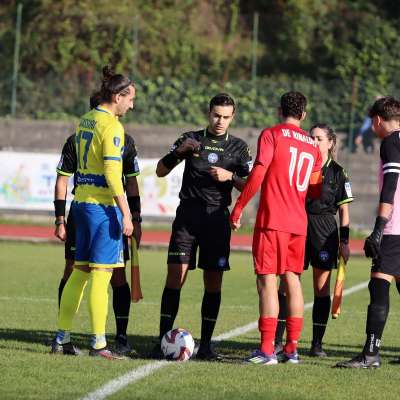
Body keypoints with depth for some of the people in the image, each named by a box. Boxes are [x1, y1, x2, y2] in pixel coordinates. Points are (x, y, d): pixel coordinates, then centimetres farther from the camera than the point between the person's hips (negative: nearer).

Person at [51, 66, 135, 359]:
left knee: (80, 272, 12)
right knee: (101, 274, -5)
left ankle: (62, 338, 14)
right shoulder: (111, 126, -13)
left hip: (82, 200, 8)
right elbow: (112, 173, -18)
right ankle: (99, 343, -4)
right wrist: (126, 213, -17)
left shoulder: (85, 121, 14)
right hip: (104, 204, -8)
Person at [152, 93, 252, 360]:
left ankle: (206, 344, 7)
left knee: (214, 282, 0)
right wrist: (179, 151, -9)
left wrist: (230, 176, -12)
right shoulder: (191, 138, 8)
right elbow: (160, 171, 7)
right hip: (188, 215, -1)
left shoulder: (238, 147, 9)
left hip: (218, 218, 1)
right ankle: (163, 341, -9)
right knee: (175, 276, -10)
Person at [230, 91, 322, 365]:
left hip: (272, 221, -5)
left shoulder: (272, 135, -3)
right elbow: (316, 188, 16)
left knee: (267, 280, -7)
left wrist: (239, 207, -7)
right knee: (292, 280, 11)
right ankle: (292, 349, 10)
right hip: (299, 223, 5)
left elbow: (258, 173, -12)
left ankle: (267, 350, -13)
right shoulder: (312, 145, 13)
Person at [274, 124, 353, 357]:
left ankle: (317, 344, 6)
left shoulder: (338, 172, 2)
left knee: (322, 288, 1)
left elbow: (344, 209, 3)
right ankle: (277, 341, -2)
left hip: (325, 232, -2)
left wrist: (344, 241, -2)